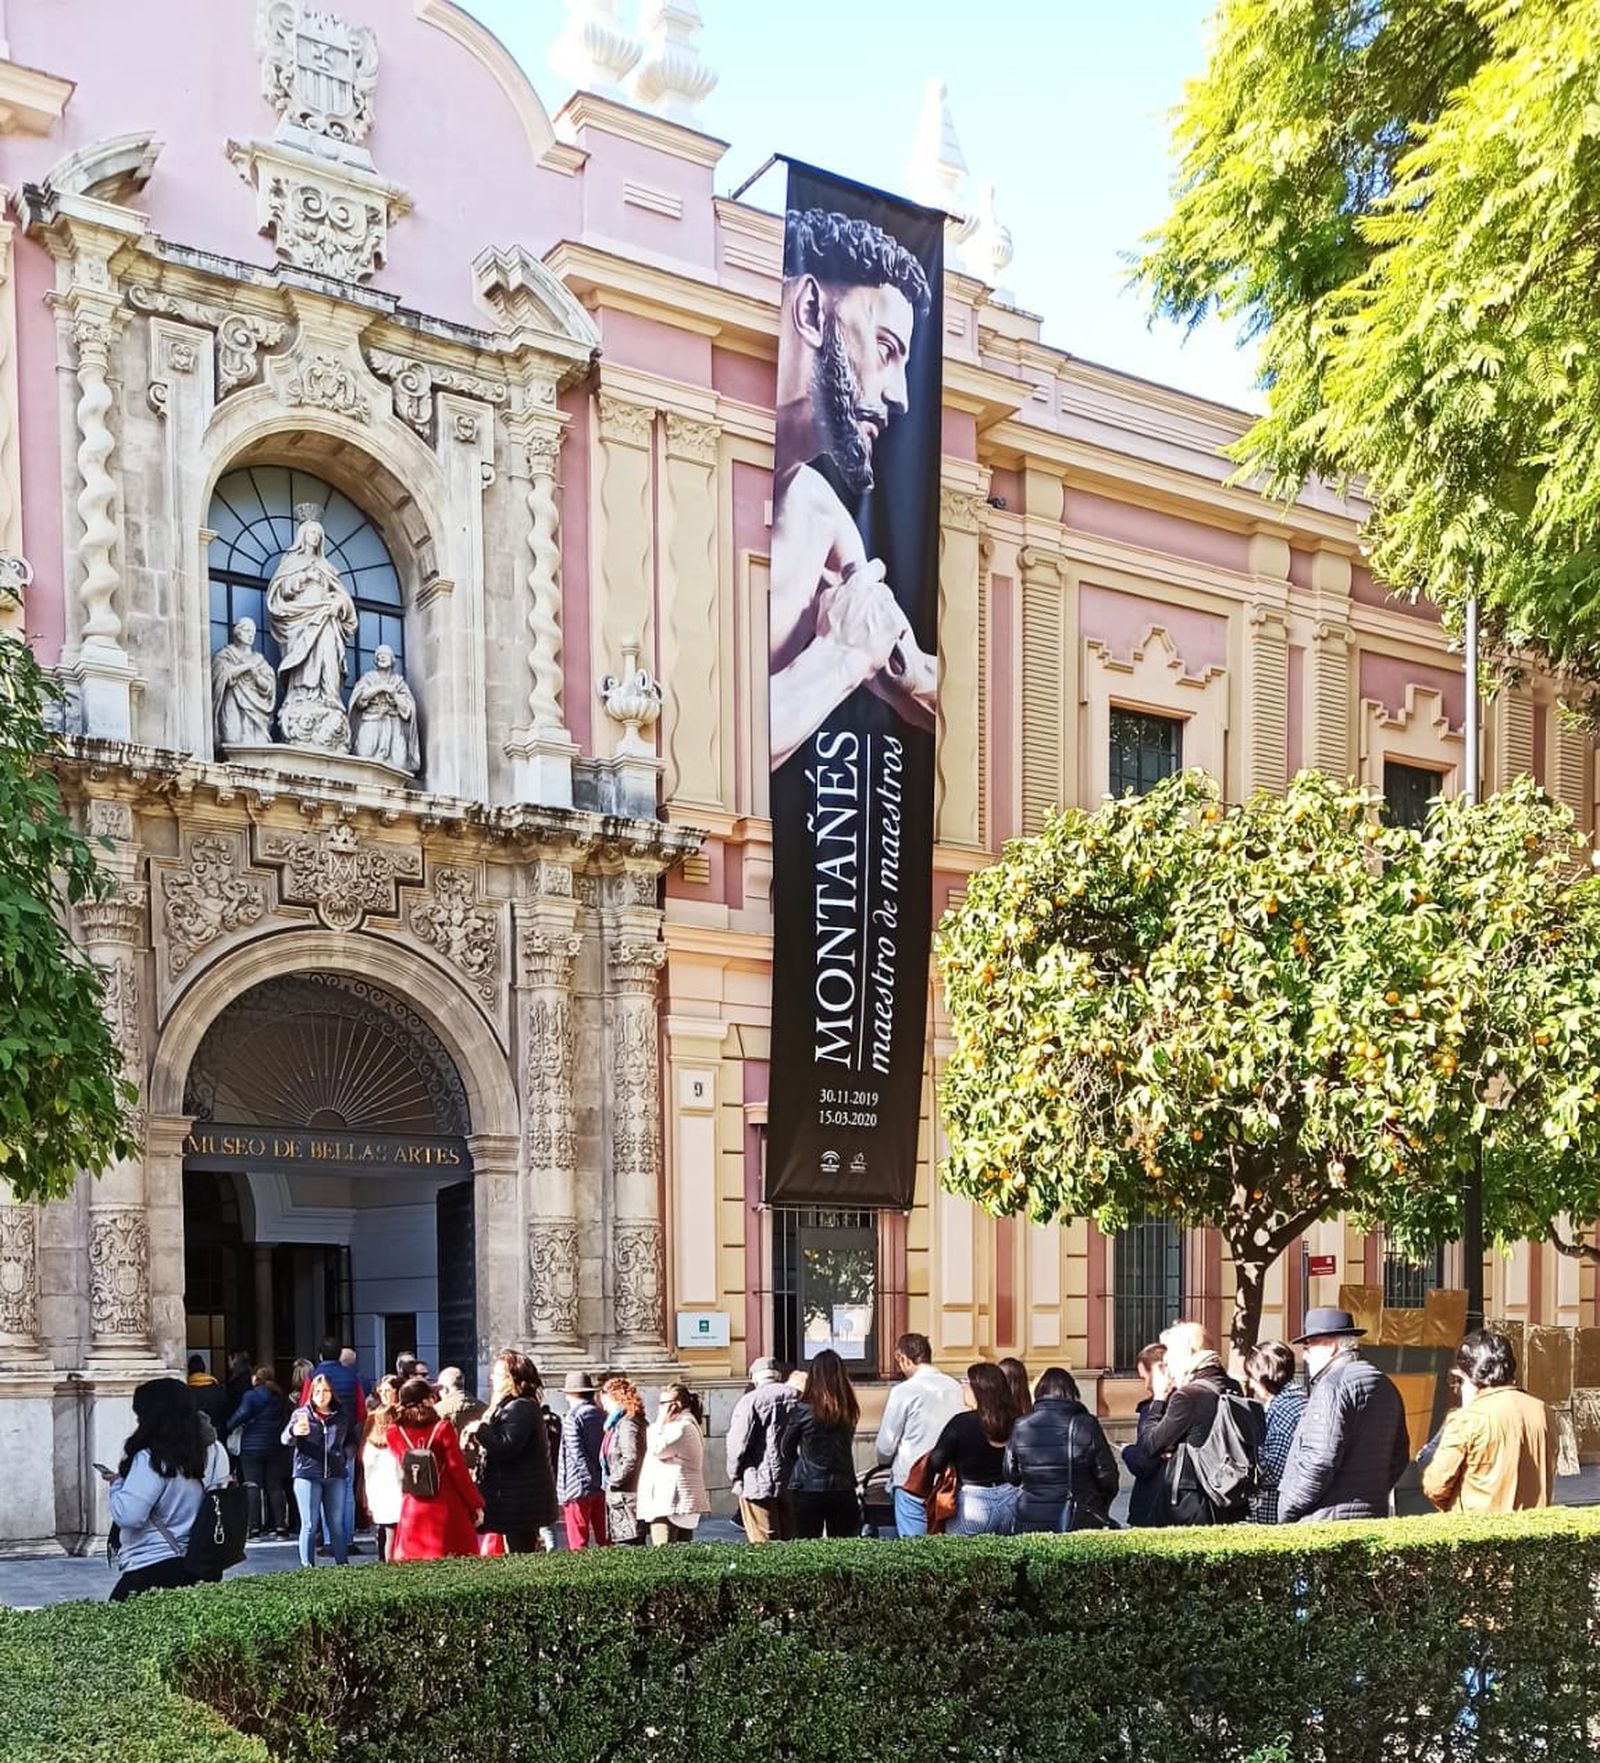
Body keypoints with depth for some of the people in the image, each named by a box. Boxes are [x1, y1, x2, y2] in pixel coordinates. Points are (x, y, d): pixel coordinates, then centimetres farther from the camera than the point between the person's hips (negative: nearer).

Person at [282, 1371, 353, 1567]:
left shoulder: (342, 1415, 10)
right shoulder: (301, 1414, 1)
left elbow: (350, 1439, 22)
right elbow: (285, 1439, -12)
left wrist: (345, 1454, 3)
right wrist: (294, 1432, -35)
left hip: (335, 1474, 2)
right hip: (307, 1474, -2)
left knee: (336, 1524, 7)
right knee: (309, 1525, -1)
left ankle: (343, 1564, 12)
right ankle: (308, 1566, 3)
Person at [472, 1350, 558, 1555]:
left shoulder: (520, 1409, -17)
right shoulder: (509, 1406, 17)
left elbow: (505, 1448, -24)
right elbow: (500, 1447, 22)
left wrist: (480, 1430, -15)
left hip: (519, 1500, -11)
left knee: (519, 1554, -8)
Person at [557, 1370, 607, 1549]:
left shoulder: (572, 1417, -9)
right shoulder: (602, 1416, 10)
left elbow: (577, 1454, -15)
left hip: (579, 1488, -6)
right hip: (602, 1487, 6)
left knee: (578, 1543, -2)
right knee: (603, 1539, 12)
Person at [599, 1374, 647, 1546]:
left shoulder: (627, 1424, -14)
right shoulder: (617, 1424, 18)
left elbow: (630, 1460, -22)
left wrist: (613, 1482, -12)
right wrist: (610, 1482, 13)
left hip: (626, 1498, -10)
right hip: (619, 1497, 10)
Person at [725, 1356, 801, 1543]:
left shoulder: (750, 1401, -8)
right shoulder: (797, 1398, 6)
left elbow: (738, 1444, -11)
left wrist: (734, 1478, 2)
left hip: (758, 1484, -5)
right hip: (792, 1484, 5)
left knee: (763, 1543, -2)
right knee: (790, 1540, 11)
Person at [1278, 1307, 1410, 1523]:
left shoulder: (1333, 1385, -13)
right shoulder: (1384, 1385, 16)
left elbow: (1321, 1459, -19)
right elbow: (1400, 1456, 21)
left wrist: (1288, 1509, -10)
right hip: (1373, 1517, 9)